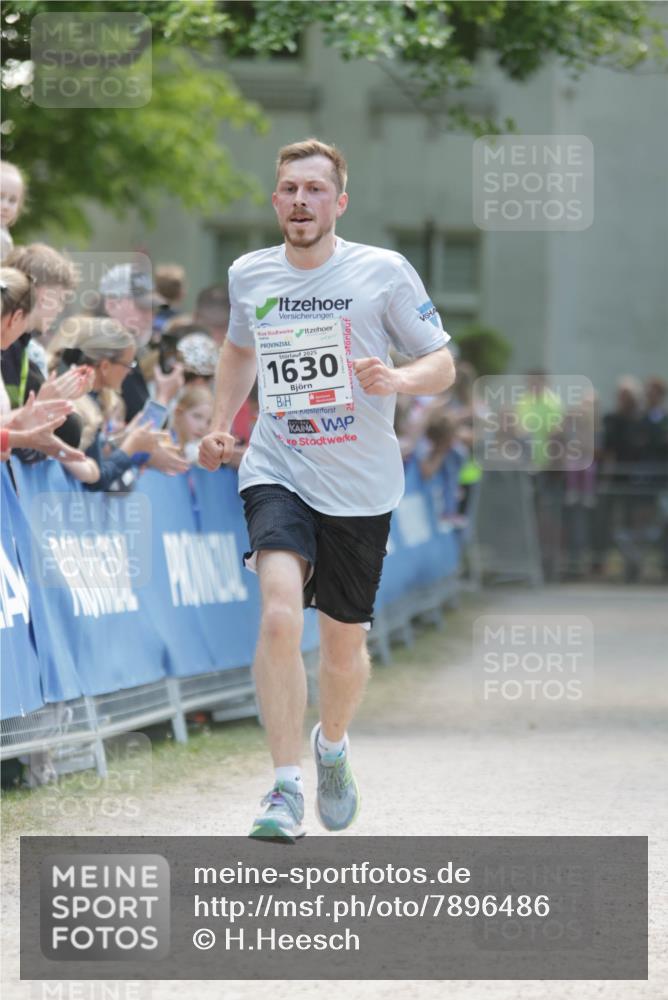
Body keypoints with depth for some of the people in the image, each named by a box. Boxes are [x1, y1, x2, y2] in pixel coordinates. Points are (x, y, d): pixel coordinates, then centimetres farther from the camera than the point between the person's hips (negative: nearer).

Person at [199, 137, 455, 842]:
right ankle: (285, 789, -19)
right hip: (276, 473, 0)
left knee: (344, 642, 10)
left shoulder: (384, 273, -5)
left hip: (361, 488, 0)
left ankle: (332, 744, 43)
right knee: (280, 614, -23)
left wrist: (396, 379, -22)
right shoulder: (248, 275, 4)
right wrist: (220, 425, 18)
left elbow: (442, 365, -2)